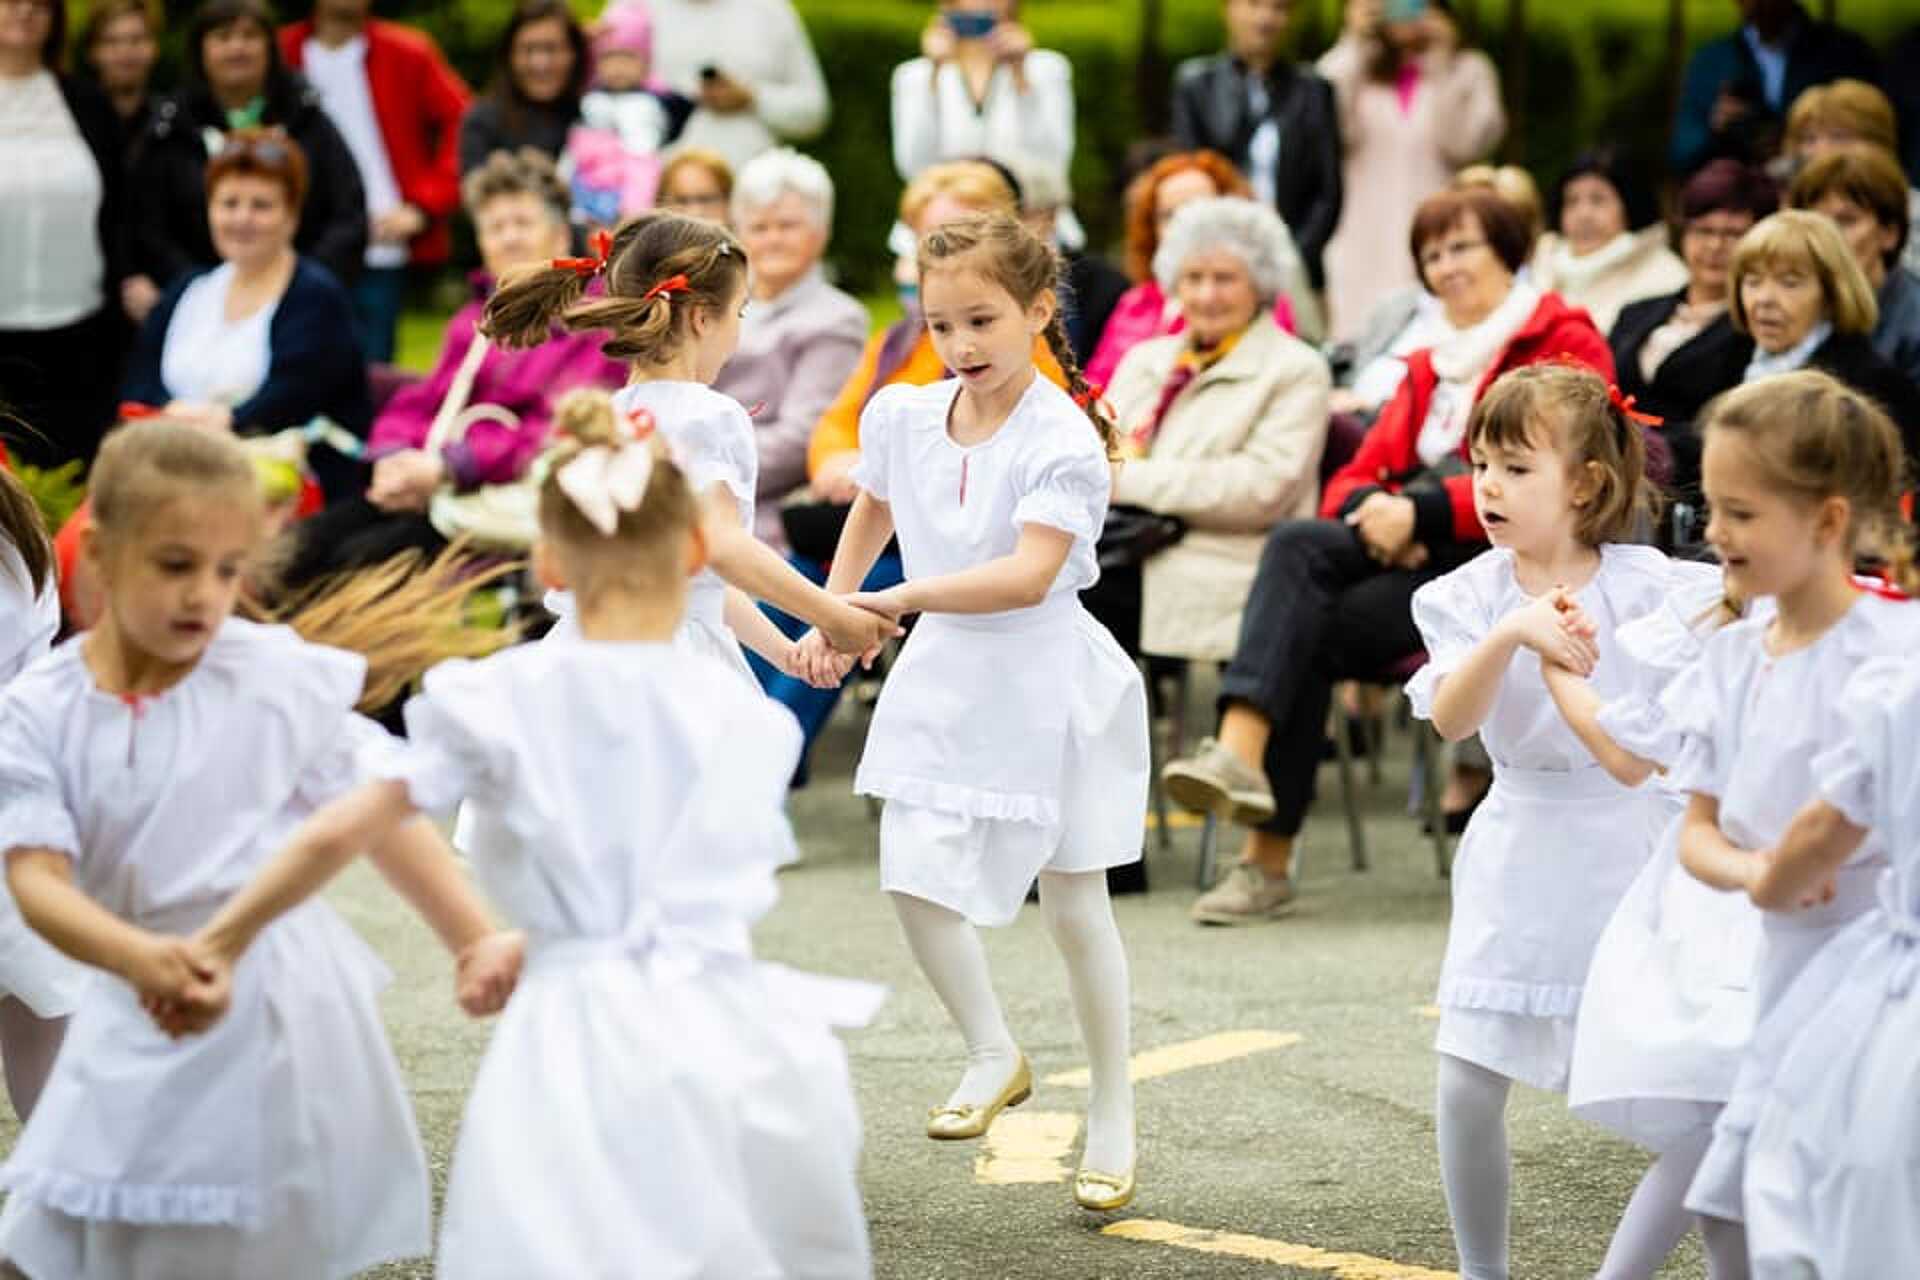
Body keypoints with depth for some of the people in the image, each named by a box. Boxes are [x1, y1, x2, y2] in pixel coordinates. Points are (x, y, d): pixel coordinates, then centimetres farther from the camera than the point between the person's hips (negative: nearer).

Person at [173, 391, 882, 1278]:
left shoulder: (504, 699, 0)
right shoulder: (749, 721, 7)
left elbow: (334, 836, -5)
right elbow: (722, 891, 12)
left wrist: (223, 939, 8)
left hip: (579, 1040, -2)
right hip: (727, 1038, 2)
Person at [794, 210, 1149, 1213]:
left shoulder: (1062, 441, -20)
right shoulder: (902, 418, -2)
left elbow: (1029, 575, -31)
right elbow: (872, 510, 19)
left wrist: (897, 600, -35)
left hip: (1043, 682, -5)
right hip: (943, 679, 5)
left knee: (1073, 906, 4)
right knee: (912, 876, -4)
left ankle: (1111, 1112, 20)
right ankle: (993, 1056, 20)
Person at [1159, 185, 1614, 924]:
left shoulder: (1564, 343, 3)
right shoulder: (1428, 369, 26)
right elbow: (1356, 476, 17)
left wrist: (1421, 512, -21)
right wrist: (1371, 510, -9)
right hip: (1413, 554, 6)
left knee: (1311, 632, -27)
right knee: (1295, 546, -26)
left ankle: (1269, 858, -34)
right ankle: (1239, 753, -42)